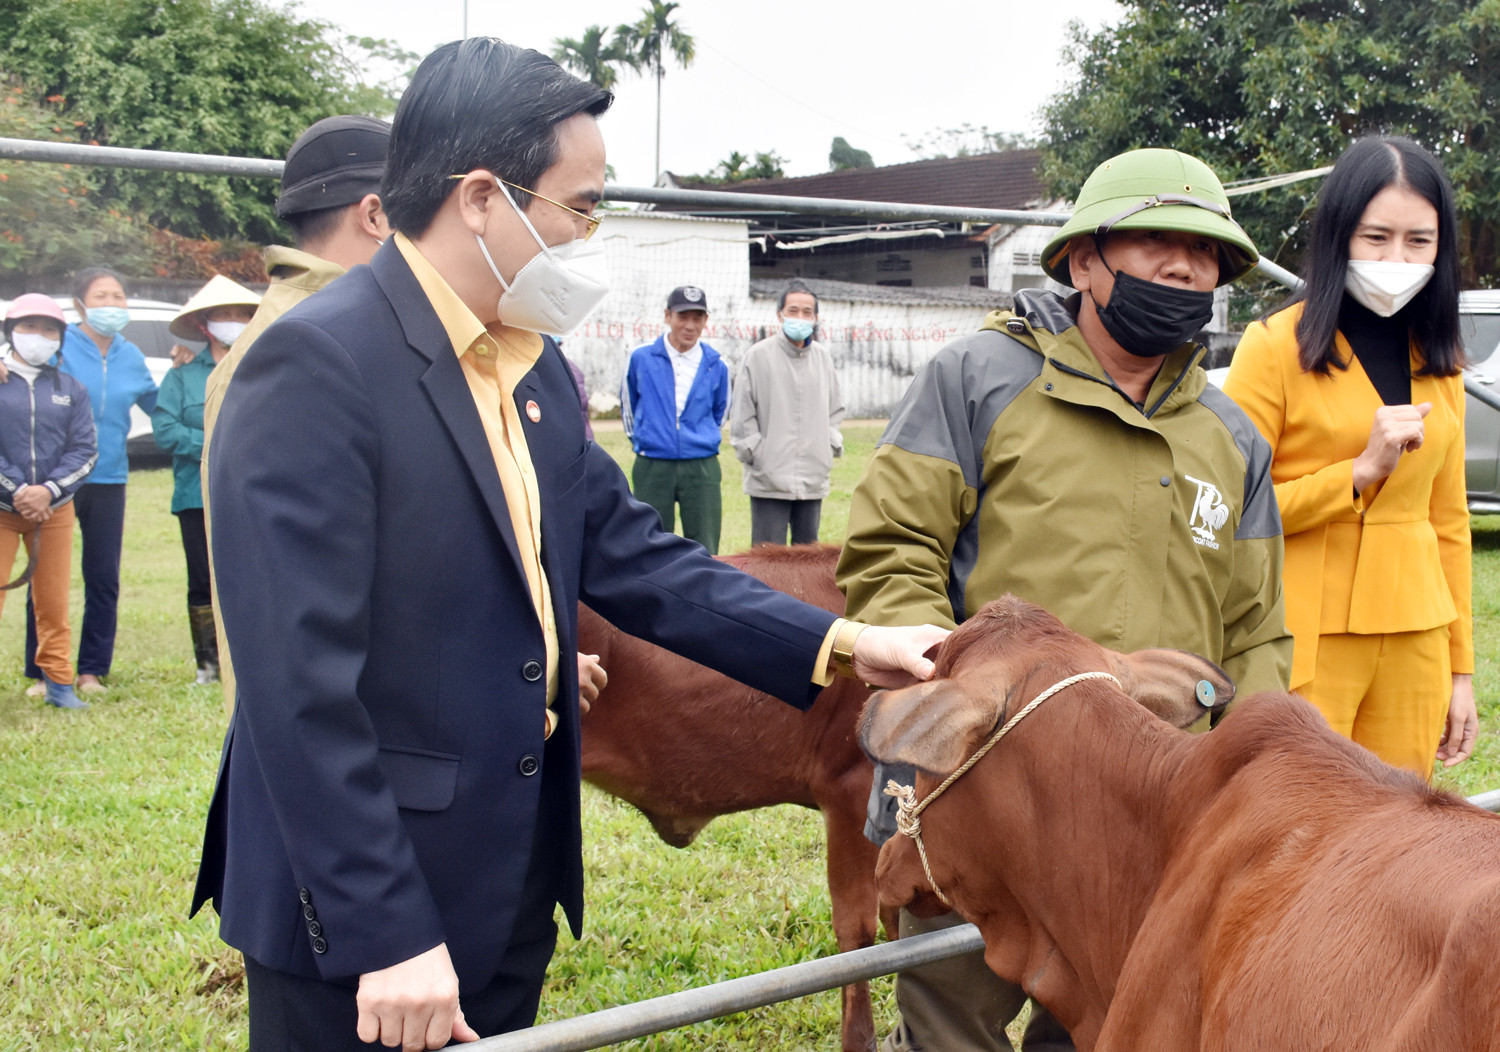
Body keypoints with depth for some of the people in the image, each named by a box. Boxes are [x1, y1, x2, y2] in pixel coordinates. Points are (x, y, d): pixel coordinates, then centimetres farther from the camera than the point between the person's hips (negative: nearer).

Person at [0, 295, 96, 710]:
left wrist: (48, 491, -12)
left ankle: (59, 683, 15)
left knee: (53, 601, 7)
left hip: (55, 509, 3)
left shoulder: (70, 389, 9)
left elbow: (85, 450, 2)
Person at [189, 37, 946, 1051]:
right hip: (362, 908, -8)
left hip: (512, 887, 8)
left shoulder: (537, 367, 8)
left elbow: (633, 556, 10)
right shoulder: (317, 363, -20)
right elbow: (300, 682, -23)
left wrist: (841, 645, 0)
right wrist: (385, 935, -23)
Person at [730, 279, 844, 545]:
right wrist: (753, 452, -6)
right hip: (769, 479, -5)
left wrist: (831, 446, 9)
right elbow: (742, 414, -2)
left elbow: (835, 409, 20)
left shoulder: (823, 357, 9)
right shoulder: (758, 356, -4)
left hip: (813, 480, 5)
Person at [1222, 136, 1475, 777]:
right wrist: (1361, 472, -15)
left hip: (1414, 639, 5)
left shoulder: (1437, 362, 13)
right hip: (1309, 639, -5)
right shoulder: (1276, 346, -5)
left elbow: (1448, 519, 17)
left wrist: (1460, 666, 14)